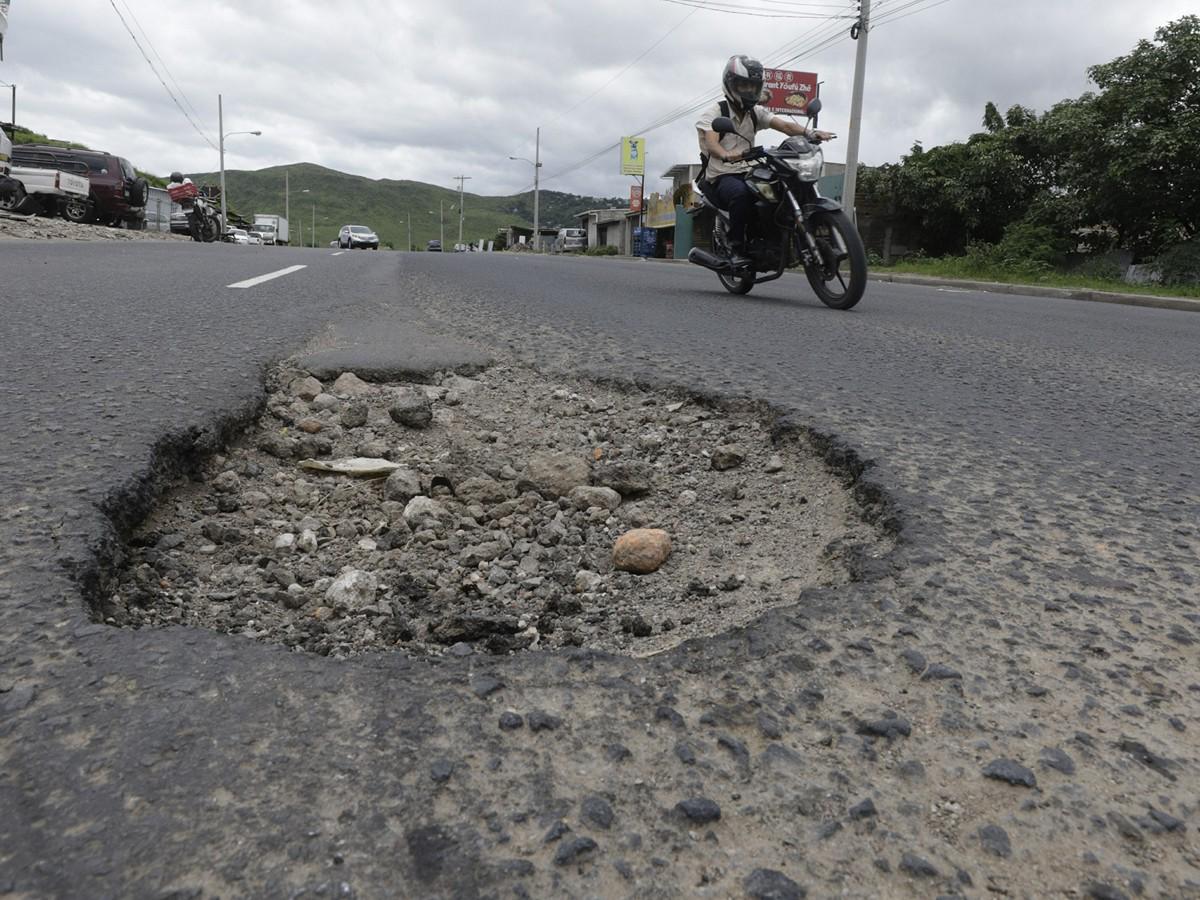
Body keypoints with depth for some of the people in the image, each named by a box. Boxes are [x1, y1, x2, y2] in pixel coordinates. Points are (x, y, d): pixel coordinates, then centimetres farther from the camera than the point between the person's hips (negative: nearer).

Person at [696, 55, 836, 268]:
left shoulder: (756, 113, 14)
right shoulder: (715, 111, -3)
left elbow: (784, 125, -3)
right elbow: (710, 141, -23)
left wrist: (809, 132, -24)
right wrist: (726, 155, -47)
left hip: (749, 173, 6)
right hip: (723, 176, -6)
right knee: (741, 193, -40)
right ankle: (736, 249, -28)